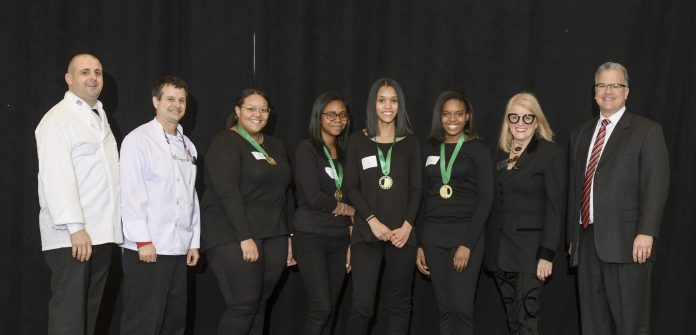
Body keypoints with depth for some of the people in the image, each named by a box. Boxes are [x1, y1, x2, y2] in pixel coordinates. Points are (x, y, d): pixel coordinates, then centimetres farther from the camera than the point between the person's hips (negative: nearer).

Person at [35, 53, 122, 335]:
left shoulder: (100, 116, 19)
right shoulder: (58, 119, -6)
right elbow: (56, 177, -16)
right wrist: (75, 227, -22)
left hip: (102, 233, 7)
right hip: (72, 236, -7)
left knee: (90, 311, 10)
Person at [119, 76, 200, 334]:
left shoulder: (188, 146, 16)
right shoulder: (138, 140, -5)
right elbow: (131, 193, -11)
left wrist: (194, 242, 14)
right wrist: (142, 240, -15)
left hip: (179, 249, 7)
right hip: (147, 248, -7)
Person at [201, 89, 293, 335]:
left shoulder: (275, 146, 16)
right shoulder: (226, 143, -6)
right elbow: (228, 193, -16)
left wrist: (289, 237, 13)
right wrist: (245, 237, -22)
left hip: (273, 236, 7)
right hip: (233, 237, -7)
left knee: (259, 306, 5)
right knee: (244, 304, -11)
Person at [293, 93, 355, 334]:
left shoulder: (344, 153, 14)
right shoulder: (307, 149, -4)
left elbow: (349, 198, 13)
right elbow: (313, 197, -14)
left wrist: (352, 242, 5)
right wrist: (350, 210, -3)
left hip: (339, 239, 6)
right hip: (311, 237, -6)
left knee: (329, 309, 5)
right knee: (321, 306, -14)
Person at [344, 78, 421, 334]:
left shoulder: (410, 142, 10)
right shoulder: (358, 141, 7)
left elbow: (416, 189, 6)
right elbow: (351, 187, 2)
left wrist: (407, 224, -9)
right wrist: (372, 221, -11)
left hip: (402, 233, 2)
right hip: (367, 232, -1)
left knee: (400, 302, 5)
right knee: (362, 304, -7)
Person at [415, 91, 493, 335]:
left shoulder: (477, 149, -1)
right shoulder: (429, 150, 12)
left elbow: (485, 199, -6)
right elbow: (423, 198, 14)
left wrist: (468, 243, -14)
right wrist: (419, 244, 9)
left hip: (465, 233, -4)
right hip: (433, 234, 4)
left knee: (461, 307, -9)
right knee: (444, 309, 5)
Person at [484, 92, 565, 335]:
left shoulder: (551, 153, -6)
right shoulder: (500, 154, 13)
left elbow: (555, 207, -10)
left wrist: (547, 254, -16)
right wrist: (490, 247, 10)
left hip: (530, 250, -6)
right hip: (500, 251, 6)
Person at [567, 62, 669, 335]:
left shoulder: (647, 131, 1)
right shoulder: (581, 134, 18)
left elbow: (656, 186, -8)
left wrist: (646, 233, -17)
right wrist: (572, 236, 16)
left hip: (625, 242, -5)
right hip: (587, 241, 6)